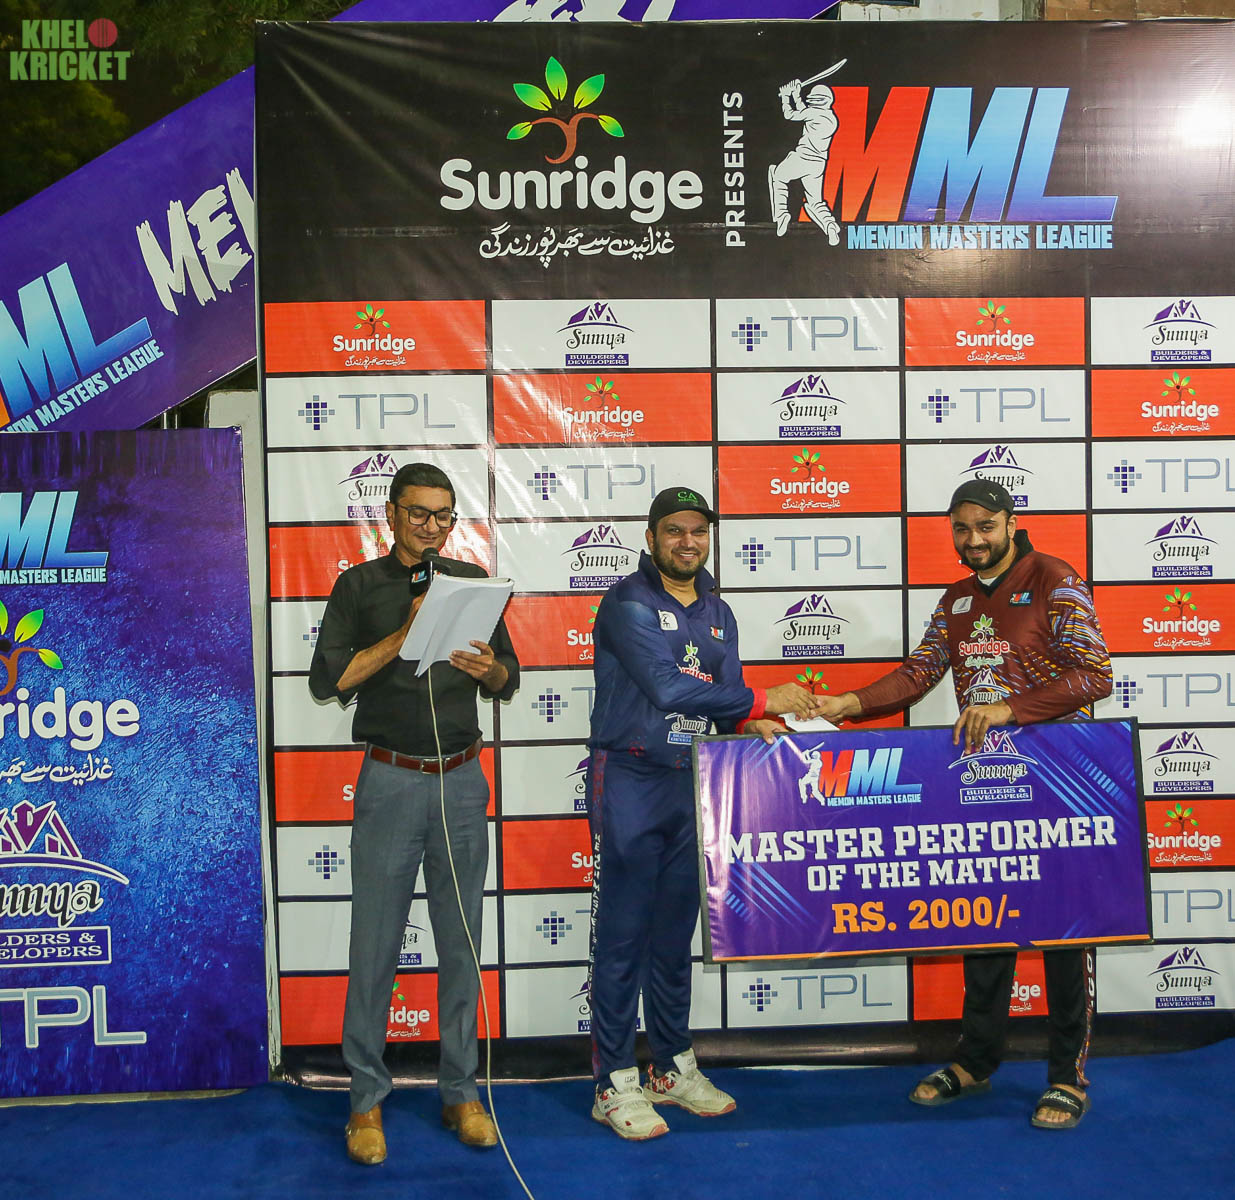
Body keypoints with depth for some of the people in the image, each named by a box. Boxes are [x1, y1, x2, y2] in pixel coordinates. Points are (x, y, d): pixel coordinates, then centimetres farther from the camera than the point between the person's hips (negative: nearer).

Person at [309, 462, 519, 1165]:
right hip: (392, 782, -2)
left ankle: (461, 1092, 24)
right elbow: (327, 679, -7)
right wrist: (406, 634, -16)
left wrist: (489, 669, -10)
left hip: (462, 780, 3)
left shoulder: (471, 581, 11)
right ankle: (367, 1097, 21)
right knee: (376, 944, 4)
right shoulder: (360, 586, 3)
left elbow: (509, 679, 13)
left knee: (462, 943, 9)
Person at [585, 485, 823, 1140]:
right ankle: (614, 1082, 13)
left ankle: (674, 1067, 28)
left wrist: (751, 723, -12)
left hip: (689, 784, 6)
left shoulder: (718, 613, 13)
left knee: (676, 932, 15)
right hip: (630, 782, -6)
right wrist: (763, 700, -16)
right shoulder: (628, 601, -10)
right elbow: (668, 688, -21)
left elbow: (725, 702, 11)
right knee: (623, 934, 1)